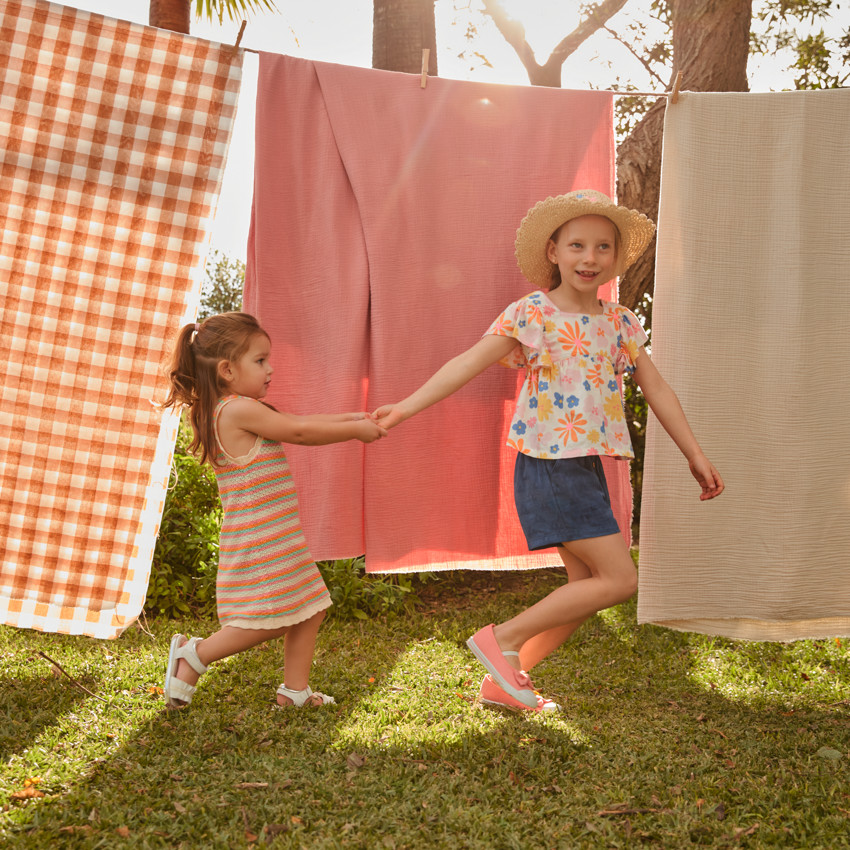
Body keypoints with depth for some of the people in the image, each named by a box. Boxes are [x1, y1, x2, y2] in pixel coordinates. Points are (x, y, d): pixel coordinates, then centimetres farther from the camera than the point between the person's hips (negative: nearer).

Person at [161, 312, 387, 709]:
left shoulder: (233, 412, 13)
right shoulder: (239, 409, -18)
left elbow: (298, 422, 17)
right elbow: (299, 431, -14)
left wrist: (347, 419, 11)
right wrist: (354, 430, -3)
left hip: (277, 540, 11)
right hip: (260, 541, -11)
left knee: (308, 611, 15)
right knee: (266, 623, -4)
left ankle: (295, 690, 21)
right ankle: (194, 654, 8)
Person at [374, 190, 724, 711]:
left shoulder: (620, 323, 10)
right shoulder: (532, 314, -8)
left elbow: (657, 389, 14)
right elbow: (469, 363, -14)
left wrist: (697, 456, 15)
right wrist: (408, 405, -23)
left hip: (587, 469, 8)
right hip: (549, 467, -8)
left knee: (587, 586, 11)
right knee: (620, 579, -10)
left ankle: (504, 681, 21)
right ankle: (504, 639, 0)